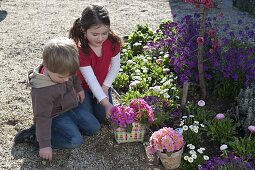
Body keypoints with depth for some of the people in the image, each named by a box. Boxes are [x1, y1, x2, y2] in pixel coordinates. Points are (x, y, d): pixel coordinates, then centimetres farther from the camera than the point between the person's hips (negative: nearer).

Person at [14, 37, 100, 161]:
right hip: (56, 117, -8)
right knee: (75, 140, -22)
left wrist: (79, 89, 24)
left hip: (71, 108, 8)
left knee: (94, 127, 4)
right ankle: (33, 135, -10)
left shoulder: (62, 71, -14)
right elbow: (42, 118, -30)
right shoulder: (42, 91, -35)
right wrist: (44, 145, -26)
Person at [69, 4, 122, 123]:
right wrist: (106, 104, -36)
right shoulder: (80, 49, -32)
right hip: (81, 86, -3)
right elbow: (91, 79, -32)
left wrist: (105, 87, -10)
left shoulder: (113, 42, -20)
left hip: (102, 85, 3)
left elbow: (115, 66, -4)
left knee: (103, 117, -8)